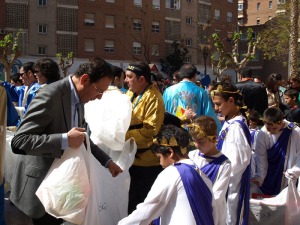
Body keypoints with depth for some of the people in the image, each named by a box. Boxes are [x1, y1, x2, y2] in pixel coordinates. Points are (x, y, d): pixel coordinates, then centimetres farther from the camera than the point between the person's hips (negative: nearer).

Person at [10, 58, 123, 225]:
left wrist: (107, 161, 8)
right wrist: (65, 140, -34)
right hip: (42, 185, -8)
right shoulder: (50, 96, -23)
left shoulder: (78, 99, 5)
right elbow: (19, 142, -28)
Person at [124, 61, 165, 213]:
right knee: (131, 200, 20)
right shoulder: (130, 93, 10)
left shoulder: (153, 98, -16)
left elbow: (150, 130, -23)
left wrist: (124, 135, -22)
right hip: (132, 158, 8)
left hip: (146, 162, -8)